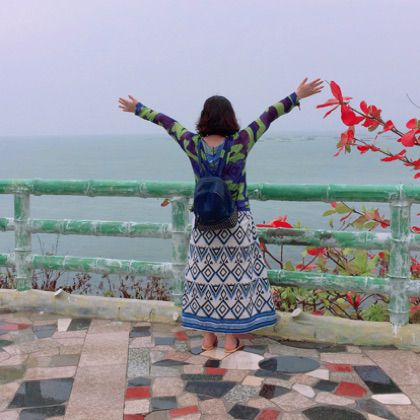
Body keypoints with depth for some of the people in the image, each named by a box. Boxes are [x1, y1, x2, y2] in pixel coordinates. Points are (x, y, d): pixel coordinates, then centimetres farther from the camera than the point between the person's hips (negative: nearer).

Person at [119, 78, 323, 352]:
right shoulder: (239, 143, -13)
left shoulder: (193, 145, -7)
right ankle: (231, 338, 14)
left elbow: (166, 122, 7)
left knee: (206, 277, 11)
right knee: (235, 276, 7)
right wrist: (297, 96, -1)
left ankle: (208, 336, 19)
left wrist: (138, 109, 19)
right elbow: (268, 116, -7)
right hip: (237, 223, -2)